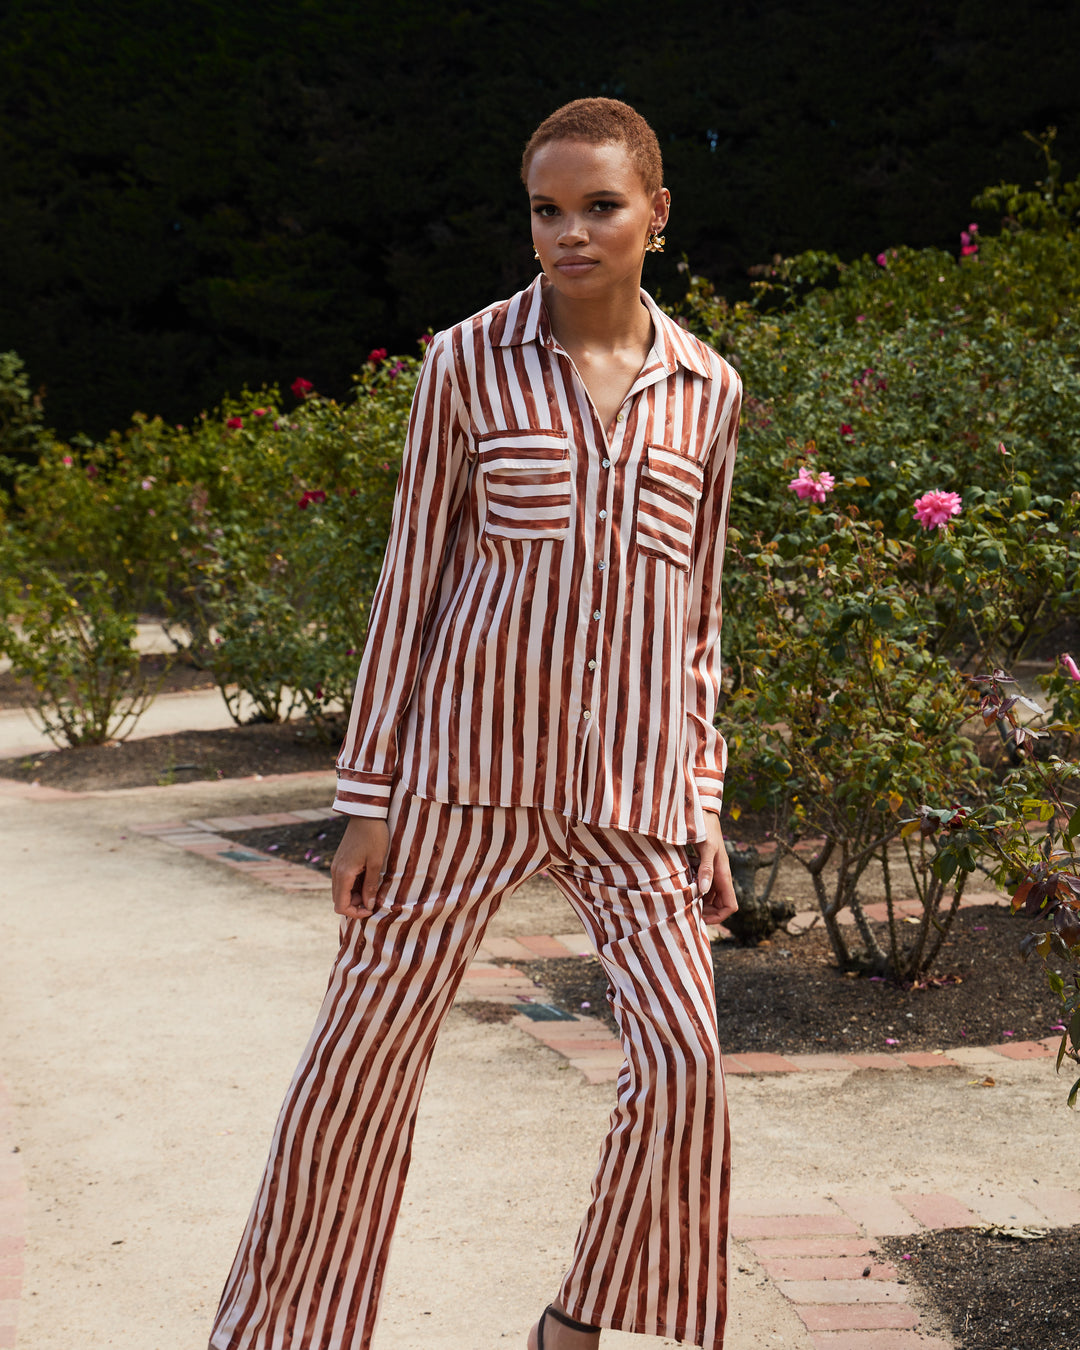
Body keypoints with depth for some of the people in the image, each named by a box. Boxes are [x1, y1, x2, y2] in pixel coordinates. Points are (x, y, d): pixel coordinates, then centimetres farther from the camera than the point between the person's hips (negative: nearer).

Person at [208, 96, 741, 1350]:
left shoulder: (706, 390, 6)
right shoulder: (469, 363, -2)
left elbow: (695, 609, 12)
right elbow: (411, 579, -1)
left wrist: (702, 800, 7)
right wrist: (368, 798, -3)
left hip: (629, 779, 2)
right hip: (471, 761, -2)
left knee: (682, 1052, -6)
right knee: (368, 1045, 3)